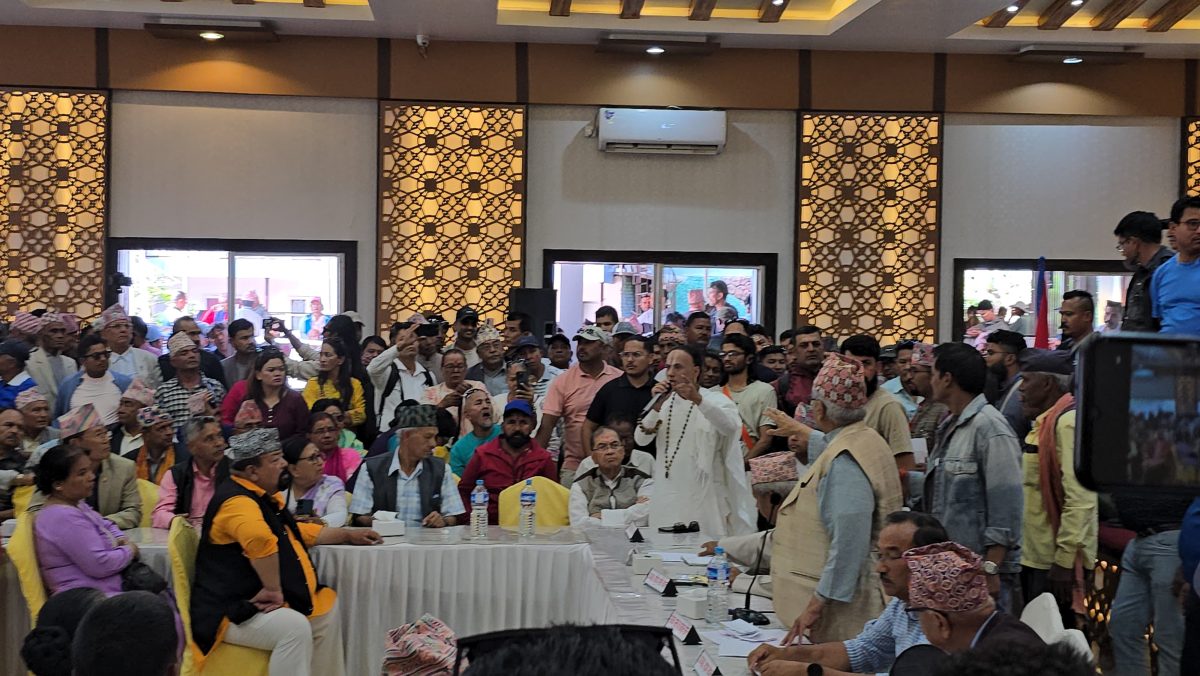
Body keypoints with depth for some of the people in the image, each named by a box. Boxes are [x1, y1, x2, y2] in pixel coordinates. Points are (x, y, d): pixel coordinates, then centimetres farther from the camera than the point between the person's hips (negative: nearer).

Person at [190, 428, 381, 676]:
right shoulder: (237, 500, -19)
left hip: (260, 601, 11)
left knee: (329, 607, 16)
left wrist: (348, 534, 29)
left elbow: (300, 533, 31)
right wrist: (273, 589, -33)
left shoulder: (262, 496, 16)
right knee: (295, 627, -31)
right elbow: (260, 539, -42)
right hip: (233, 611, -11)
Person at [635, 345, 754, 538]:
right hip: (666, 499, 4)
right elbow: (641, 439, 0)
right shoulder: (664, 402, 12)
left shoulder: (716, 401, 0)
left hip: (705, 500, -4)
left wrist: (698, 400, -36)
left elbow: (731, 427, -23)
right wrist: (656, 407, -15)